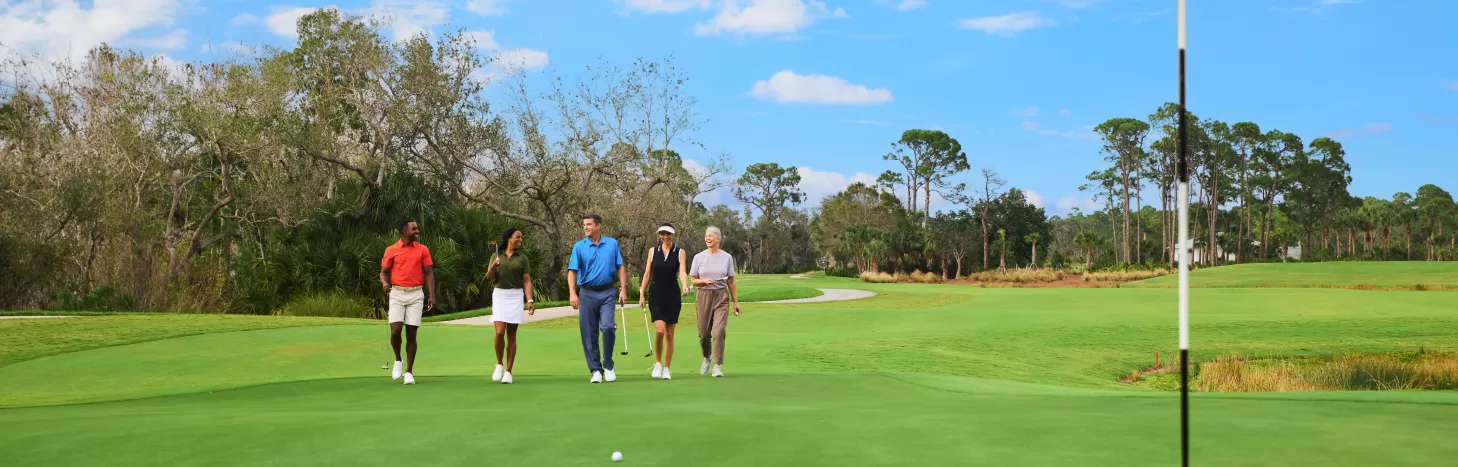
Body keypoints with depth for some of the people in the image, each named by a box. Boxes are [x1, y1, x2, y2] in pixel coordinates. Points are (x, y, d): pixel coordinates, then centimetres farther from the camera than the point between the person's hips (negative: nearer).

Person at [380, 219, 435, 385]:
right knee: (395, 331, -12)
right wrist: (385, 283, -16)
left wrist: (432, 295, -3)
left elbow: (429, 273, 6)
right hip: (397, 294, -1)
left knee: (411, 334, 0)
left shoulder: (423, 250, 6)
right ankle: (398, 360, 16)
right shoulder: (391, 250, 3)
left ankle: (409, 371, 8)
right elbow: (384, 272, 7)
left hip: (416, 295, 1)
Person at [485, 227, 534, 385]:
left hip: (516, 296, 0)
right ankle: (499, 364, 9)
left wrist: (530, 300, -11)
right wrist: (493, 266, -16)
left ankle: (508, 371, 5)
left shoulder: (522, 258, 5)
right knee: (499, 332, -13)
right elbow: (489, 277, 4)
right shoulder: (496, 256, 7)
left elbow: (527, 281, 0)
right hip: (499, 295, 0)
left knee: (511, 335, 0)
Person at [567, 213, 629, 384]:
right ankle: (595, 370, 11)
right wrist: (572, 293, -19)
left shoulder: (612, 244, 4)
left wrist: (623, 289, -2)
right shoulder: (579, 247, 0)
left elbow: (620, 268, 7)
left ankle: (608, 366, 2)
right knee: (589, 334, 1)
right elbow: (572, 271, -6)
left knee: (607, 327, -15)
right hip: (587, 294, 1)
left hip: (607, 293, 0)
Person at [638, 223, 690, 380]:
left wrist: (685, 285, -33)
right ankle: (658, 363, 5)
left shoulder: (680, 253, 2)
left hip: (672, 296, 0)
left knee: (670, 334, 3)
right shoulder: (653, 251, 6)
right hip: (655, 295, 0)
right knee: (660, 331, -16)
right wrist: (642, 295, 2)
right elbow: (647, 274, 7)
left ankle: (666, 369, 14)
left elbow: (682, 272, -13)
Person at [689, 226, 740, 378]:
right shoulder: (699, 257, 3)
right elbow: (694, 280, 6)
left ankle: (717, 366, -11)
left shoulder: (727, 257, 3)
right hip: (704, 296, 1)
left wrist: (736, 301, 7)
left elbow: (731, 281, 8)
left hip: (721, 297, -1)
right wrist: (704, 281, -14)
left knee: (718, 331, -15)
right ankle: (707, 358, 34)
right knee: (704, 333, 5)